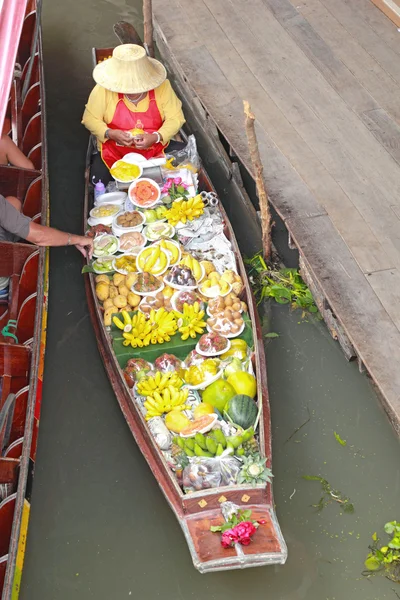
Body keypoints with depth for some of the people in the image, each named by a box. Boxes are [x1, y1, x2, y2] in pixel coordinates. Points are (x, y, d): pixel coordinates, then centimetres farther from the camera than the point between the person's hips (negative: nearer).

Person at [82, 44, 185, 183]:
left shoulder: (162, 86, -13)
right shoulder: (104, 89, -15)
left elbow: (175, 118, -6)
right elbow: (90, 118, -5)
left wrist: (156, 137, -24)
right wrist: (110, 134, -23)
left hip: (155, 151, 1)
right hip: (114, 154, -1)